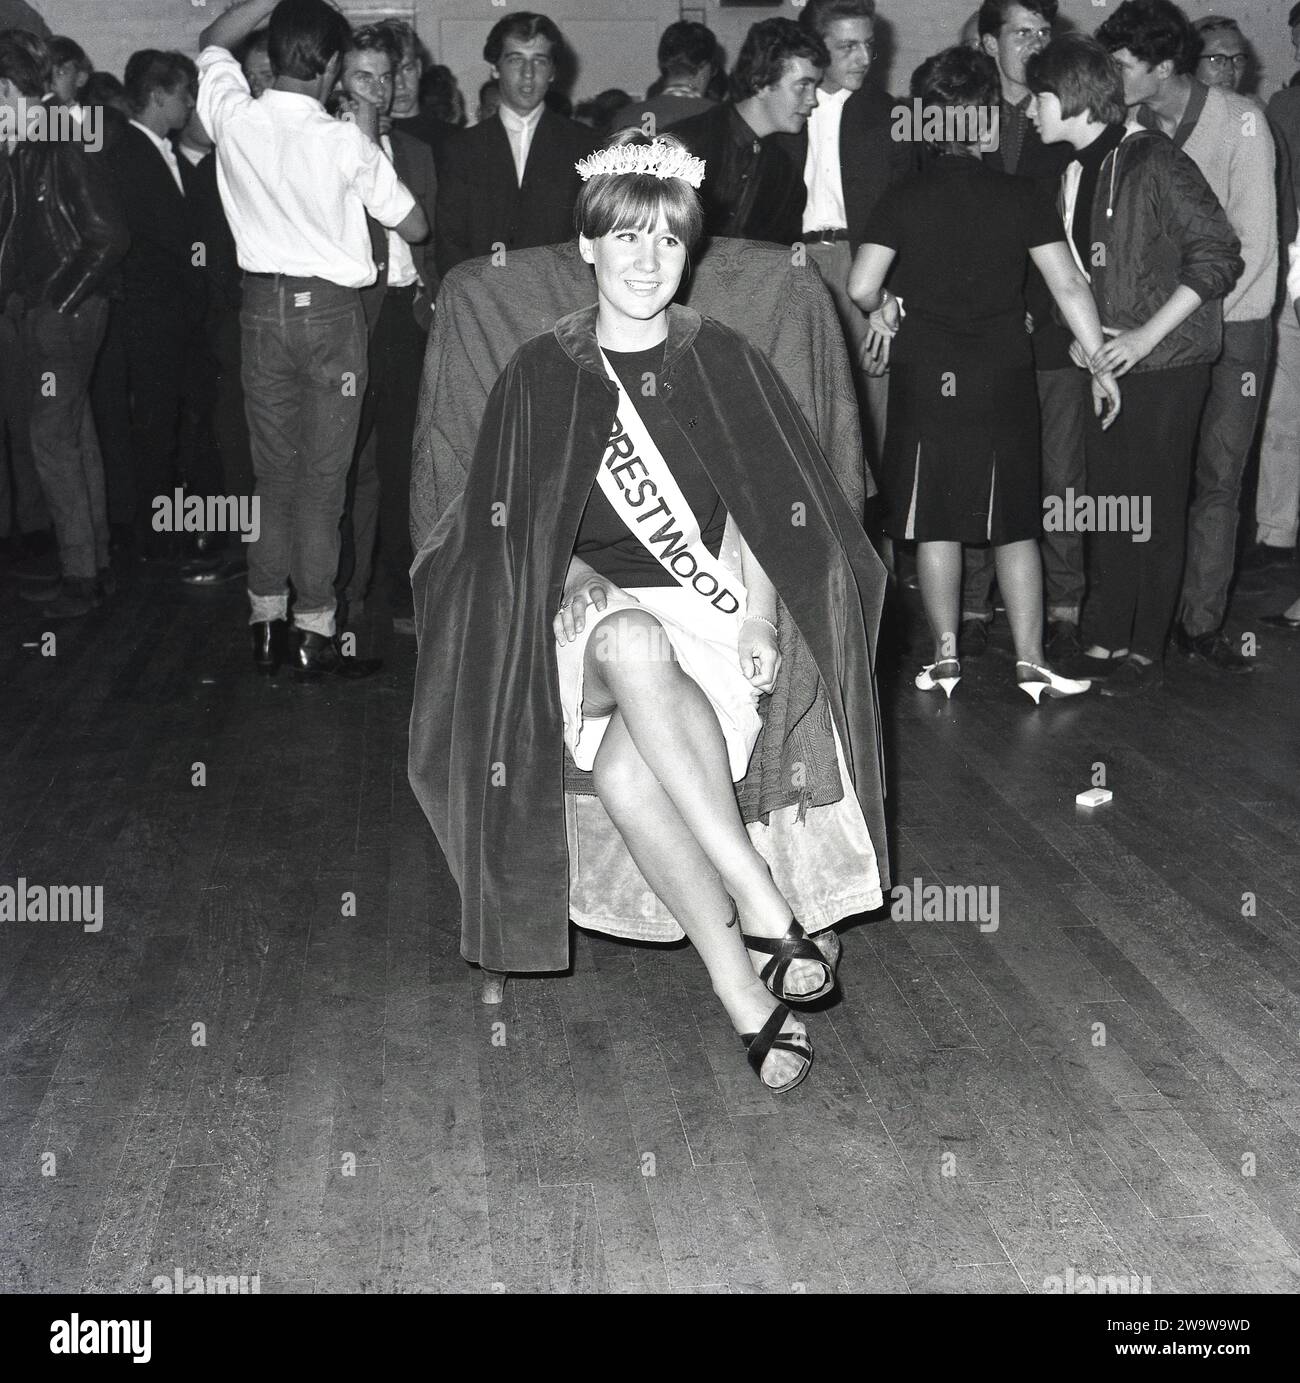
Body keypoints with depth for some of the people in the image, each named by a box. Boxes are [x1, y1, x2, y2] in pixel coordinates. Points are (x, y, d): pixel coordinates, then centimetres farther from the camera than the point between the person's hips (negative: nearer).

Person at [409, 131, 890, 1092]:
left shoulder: (723, 364, 7)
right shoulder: (541, 377, 6)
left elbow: (767, 518, 7)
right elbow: (516, 537, 7)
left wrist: (759, 618, -9)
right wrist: (577, 583, -12)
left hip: (706, 620, 0)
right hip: (590, 619, 1)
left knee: (624, 763, -33)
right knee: (633, 645, -38)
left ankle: (740, 978, -26)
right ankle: (762, 910, -36)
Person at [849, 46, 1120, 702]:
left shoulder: (904, 197, -4)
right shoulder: (1018, 196, -3)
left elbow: (861, 286, -10)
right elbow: (1069, 286, -4)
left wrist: (883, 307, 12)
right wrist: (1101, 364, 2)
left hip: (925, 377, 0)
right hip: (1004, 377, 0)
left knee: (936, 523, 9)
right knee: (1014, 525, 8)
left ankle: (946, 656, 13)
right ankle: (1030, 661, 7)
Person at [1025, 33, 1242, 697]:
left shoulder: (1153, 162, -14)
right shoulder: (1077, 174, 8)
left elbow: (1218, 254, -15)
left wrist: (1147, 334, -17)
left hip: (1165, 363, -7)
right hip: (1108, 361, 7)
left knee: (1153, 508, 0)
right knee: (1107, 503, 10)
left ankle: (1145, 650, 10)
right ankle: (1105, 638, 20)